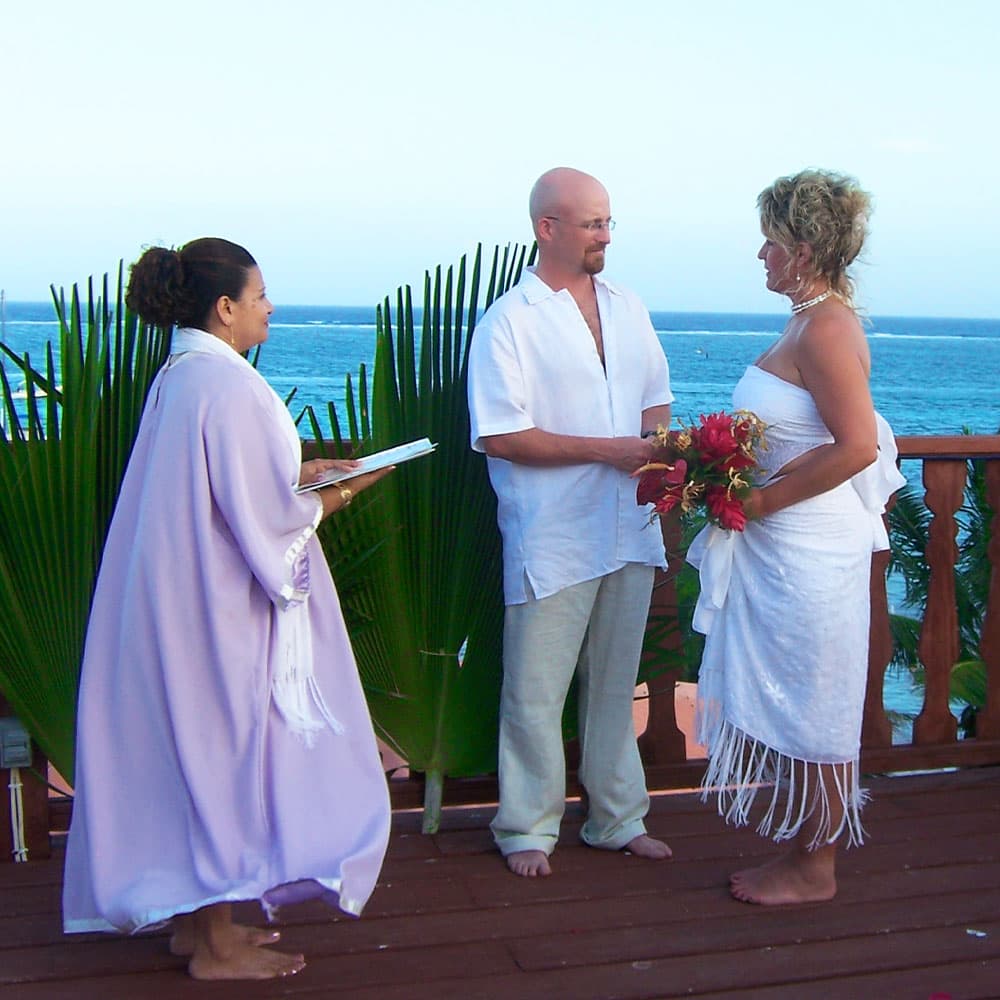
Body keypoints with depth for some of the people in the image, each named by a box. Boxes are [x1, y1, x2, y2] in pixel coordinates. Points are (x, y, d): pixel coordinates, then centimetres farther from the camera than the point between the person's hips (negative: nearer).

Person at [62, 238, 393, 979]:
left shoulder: (177, 376, 9)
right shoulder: (230, 386, -19)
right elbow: (265, 514, -19)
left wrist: (301, 472, 14)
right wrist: (344, 494, -5)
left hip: (173, 603, 9)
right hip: (222, 610, -9)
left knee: (195, 751, 16)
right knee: (229, 752, 2)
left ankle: (194, 918, 29)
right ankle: (216, 945, 14)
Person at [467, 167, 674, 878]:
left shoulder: (627, 309, 11)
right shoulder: (509, 321, -9)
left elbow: (656, 400, 21)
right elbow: (501, 437, -15)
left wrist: (659, 445, -2)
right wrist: (609, 450, -17)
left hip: (630, 533, 6)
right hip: (552, 542, -6)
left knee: (615, 685, 16)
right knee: (536, 693, 4)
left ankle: (618, 818, 30)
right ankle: (528, 828, 20)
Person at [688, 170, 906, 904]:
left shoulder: (826, 328, -19)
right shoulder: (813, 320, 12)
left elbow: (856, 446, -26)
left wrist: (762, 499, -20)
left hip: (809, 552, -10)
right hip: (784, 547, 10)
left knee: (811, 705, 3)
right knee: (794, 701, 17)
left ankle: (814, 870, 20)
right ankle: (807, 855, 30)